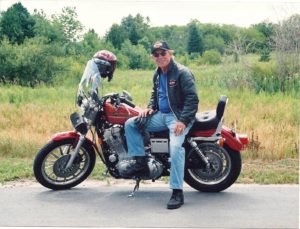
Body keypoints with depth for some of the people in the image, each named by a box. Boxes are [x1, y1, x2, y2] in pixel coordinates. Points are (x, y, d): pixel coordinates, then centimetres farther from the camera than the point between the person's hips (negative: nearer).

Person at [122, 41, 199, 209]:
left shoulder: (182, 72, -12)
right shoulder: (157, 74, 14)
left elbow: (192, 98, -18)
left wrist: (183, 121, -27)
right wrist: (150, 107, 10)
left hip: (179, 116, -8)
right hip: (161, 115, 8)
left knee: (176, 147, -32)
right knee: (130, 124, -1)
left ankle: (177, 192, -25)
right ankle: (140, 161, 2)